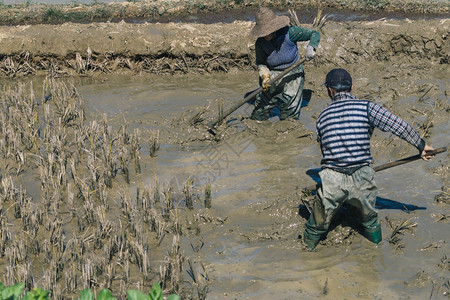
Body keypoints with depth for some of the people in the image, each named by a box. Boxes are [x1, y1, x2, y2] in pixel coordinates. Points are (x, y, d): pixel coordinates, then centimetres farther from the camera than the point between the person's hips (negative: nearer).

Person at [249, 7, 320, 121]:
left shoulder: (289, 33, -17)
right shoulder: (260, 43, -8)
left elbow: (314, 34, -8)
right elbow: (260, 62, 2)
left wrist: (310, 47, -28)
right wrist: (265, 76, -17)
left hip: (293, 74, -2)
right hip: (273, 74, 2)